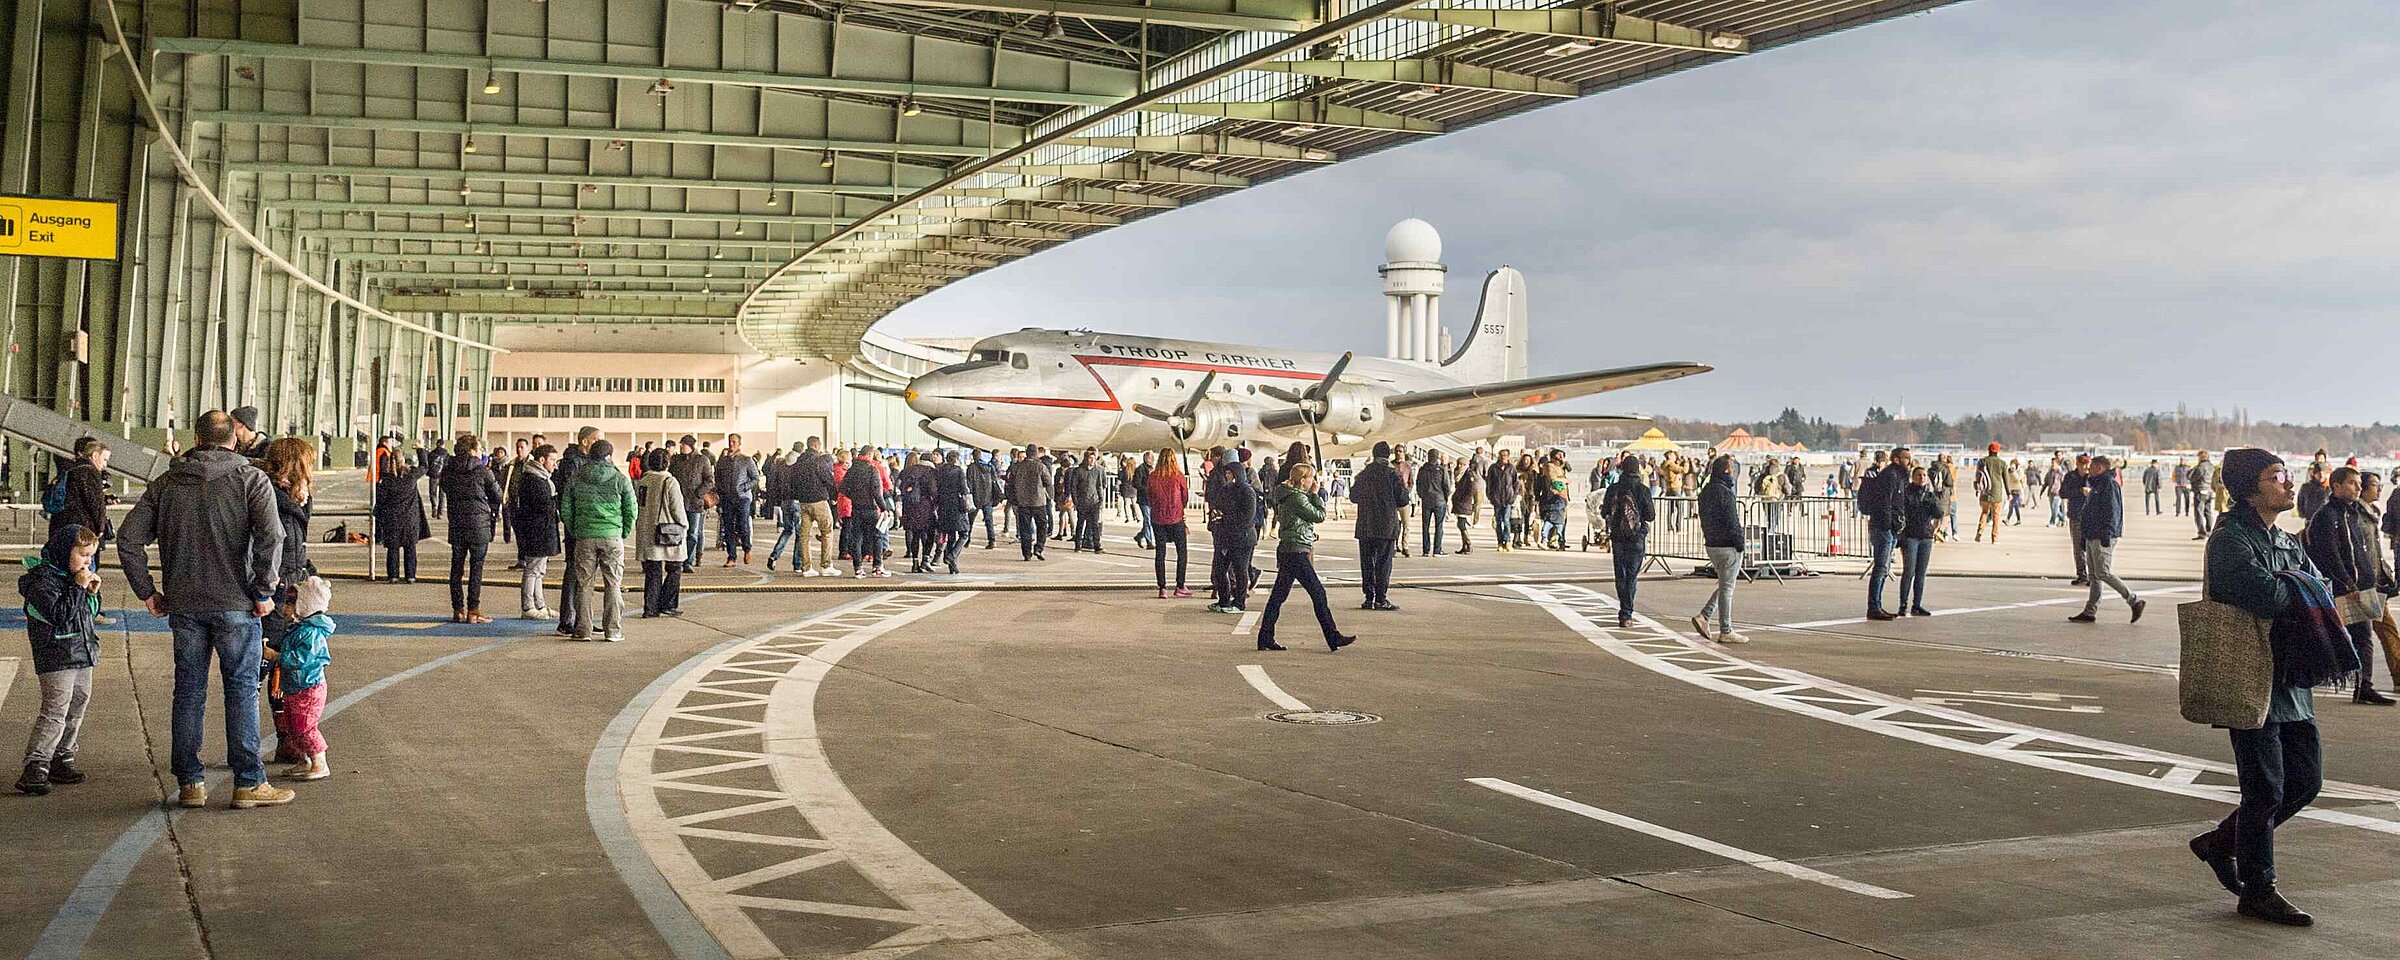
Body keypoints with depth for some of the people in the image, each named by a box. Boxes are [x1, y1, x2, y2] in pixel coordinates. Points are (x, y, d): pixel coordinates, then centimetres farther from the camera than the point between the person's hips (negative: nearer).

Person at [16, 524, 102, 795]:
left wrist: (92, 592, 4)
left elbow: (90, 612, 21)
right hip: (56, 659, -9)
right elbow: (59, 615, -23)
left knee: (76, 710, 14)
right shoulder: (42, 577, -13)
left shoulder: (72, 575, 14)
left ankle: (62, 760, 24)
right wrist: (78, 587, -22)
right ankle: (35, 768, -15)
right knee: (55, 712, -15)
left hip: (81, 655, 9)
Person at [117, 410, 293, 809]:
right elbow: (270, 536, -18)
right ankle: (248, 783, 4)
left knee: (188, 691, 11)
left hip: (183, 605, 3)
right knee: (242, 689, 3)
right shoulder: (250, 479, -4)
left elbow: (128, 539, 3)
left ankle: (189, 783, 15)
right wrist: (264, 592, -10)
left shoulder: (166, 483, 8)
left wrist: (147, 592, 8)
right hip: (234, 604, -3)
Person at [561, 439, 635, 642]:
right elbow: (631, 510, 0)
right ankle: (613, 630, 5)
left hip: (584, 537, 2)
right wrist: (623, 533, 11)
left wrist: (574, 532, 16)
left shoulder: (575, 478, 4)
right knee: (613, 584, 5)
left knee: (584, 584, 8)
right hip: (612, 537, -1)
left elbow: (565, 509, 6)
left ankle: (583, 630, 8)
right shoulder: (620, 479, -1)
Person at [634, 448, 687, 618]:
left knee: (652, 572, 9)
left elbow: (638, 505, 13)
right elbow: (677, 508, -11)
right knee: (674, 569, 7)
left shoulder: (643, 481, 6)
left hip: (646, 532, 6)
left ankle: (650, 608, 7)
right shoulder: (670, 482, -12)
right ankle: (668, 605, 4)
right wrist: (684, 527, 2)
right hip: (667, 533, -6)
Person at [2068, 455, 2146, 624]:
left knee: (2102, 573, -12)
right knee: (2093, 575, 9)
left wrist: (2106, 534, -25)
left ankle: (2134, 601, -6)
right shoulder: (2096, 484, 20)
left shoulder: (2109, 483, -11)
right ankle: (2090, 612, 10)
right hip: (2092, 537, 10)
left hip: (2102, 537, -10)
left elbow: (2113, 511, -19)